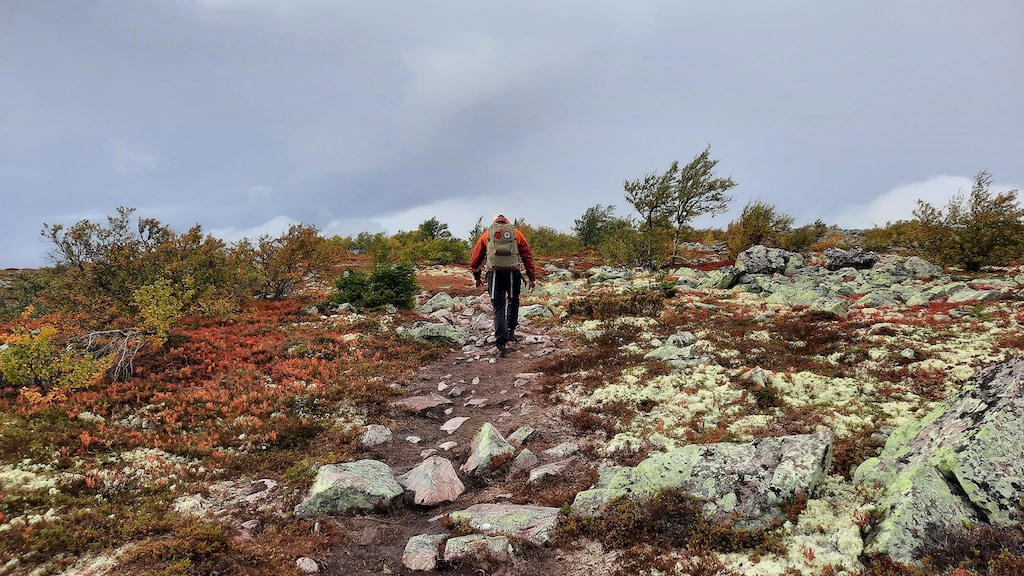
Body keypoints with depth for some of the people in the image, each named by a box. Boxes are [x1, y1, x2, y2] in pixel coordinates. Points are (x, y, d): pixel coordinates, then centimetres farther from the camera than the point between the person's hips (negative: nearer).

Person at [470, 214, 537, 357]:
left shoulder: (486, 235, 17)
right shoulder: (516, 234, 16)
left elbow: (476, 257, 17)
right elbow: (528, 256, 12)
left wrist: (476, 276, 26)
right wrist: (532, 278, 13)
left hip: (494, 274, 0)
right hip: (513, 274, 0)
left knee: (498, 309, 4)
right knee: (513, 301, 27)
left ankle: (501, 345, -2)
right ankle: (510, 330, 18)